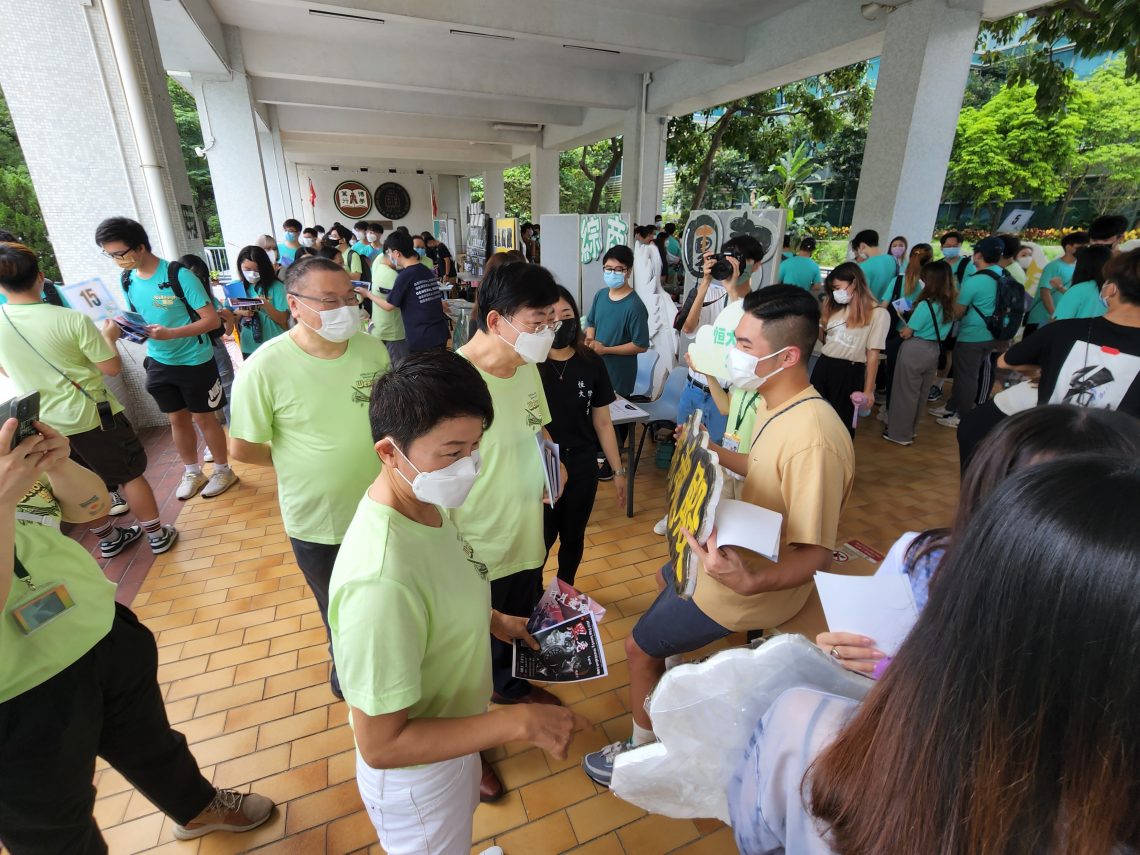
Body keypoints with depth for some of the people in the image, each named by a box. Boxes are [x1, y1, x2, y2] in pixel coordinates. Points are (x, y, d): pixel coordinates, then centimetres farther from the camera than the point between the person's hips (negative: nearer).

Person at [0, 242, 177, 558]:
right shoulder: (72, 319, -21)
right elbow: (112, 368, -14)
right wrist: (108, 337, 3)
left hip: (45, 425, 5)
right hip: (92, 416, -4)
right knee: (132, 475, 11)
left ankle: (108, 539, 35)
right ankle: (157, 535, 20)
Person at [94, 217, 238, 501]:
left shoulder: (179, 275, -18)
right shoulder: (127, 280, 2)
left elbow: (212, 320, -18)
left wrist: (170, 333, -28)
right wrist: (114, 333, -6)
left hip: (194, 361, -6)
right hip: (159, 362, 6)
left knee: (203, 418, 5)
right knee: (177, 419, 14)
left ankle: (224, 470, 22)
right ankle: (192, 472, 29)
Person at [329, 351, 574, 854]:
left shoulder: (425, 501, -15)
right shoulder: (380, 581, -42)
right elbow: (380, 745, -31)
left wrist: (490, 619, 0)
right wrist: (519, 722, -30)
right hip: (414, 774, -6)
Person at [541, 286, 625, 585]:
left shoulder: (591, 363, -4)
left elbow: (602, 423, 2)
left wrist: (618, 470, 5)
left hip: (582, 466, 3)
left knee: (573, 537, 20)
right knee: (541, 540, 11)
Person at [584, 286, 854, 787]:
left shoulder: (814, 440, -35)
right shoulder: (774, 404, -6)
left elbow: (815, 556, -32)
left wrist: (748, 581, -48)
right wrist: (715, 452, 10)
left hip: (755, 585, -9)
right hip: (737, 554, 10)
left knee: (640, 648, 1)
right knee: (669, 577, 33)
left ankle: (643, 752, 29)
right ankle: (674, 674, 60)